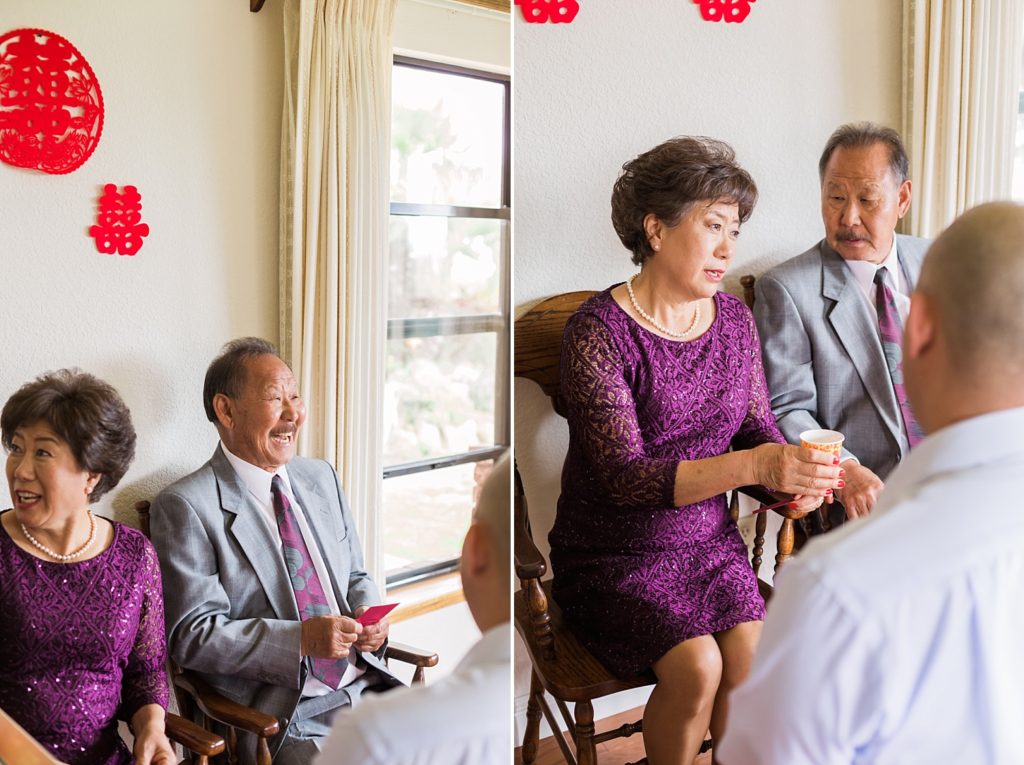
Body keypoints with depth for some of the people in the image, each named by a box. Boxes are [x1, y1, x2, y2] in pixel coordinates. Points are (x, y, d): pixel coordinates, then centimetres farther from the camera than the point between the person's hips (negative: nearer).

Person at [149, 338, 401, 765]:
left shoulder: (321, 478, 13)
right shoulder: (186, 507, -8)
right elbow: (193, 635, -12)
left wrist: (369, 616, -1)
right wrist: (301, 639, -21)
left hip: (365, 683, 6)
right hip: (280, 714, -6)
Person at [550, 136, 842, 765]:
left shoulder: (734, 318, 3)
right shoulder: (599, 331, -17)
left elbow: (758, 426, 10)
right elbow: (625, 475, -25)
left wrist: (792, 474, -14)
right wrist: (752, 466, -35)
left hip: (708, 542, 5)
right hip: (614, 555, -4)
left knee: (753, 659, -18)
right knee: (697, 666, -23)